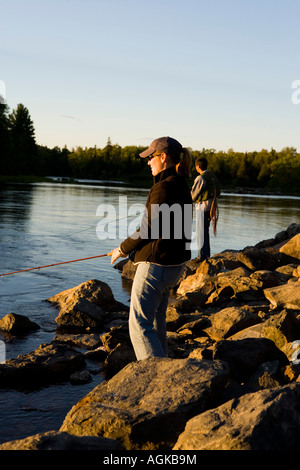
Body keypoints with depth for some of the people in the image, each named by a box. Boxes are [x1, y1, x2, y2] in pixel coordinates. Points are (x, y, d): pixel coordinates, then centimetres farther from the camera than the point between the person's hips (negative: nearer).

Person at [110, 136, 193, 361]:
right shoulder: (182, 187, 10)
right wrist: (133, 248, 19)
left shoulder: (163, 187, -19)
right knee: (156, 321, 22)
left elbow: (149, 229, -18)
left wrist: (123, 249, -3)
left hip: (156, 265, -10)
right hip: (175, 264, 10)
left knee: (140, 325, -5)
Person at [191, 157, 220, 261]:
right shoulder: (212, 176, 10)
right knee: (205, 231, 18)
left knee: (201, 232, -3)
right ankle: (207, 253, 24)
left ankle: (202, 256, -1)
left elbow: (193, 195, -12)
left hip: (203, 207, -9)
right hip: (211, 205, 9)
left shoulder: (200, 178, -17)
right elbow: (218, 192, 17)